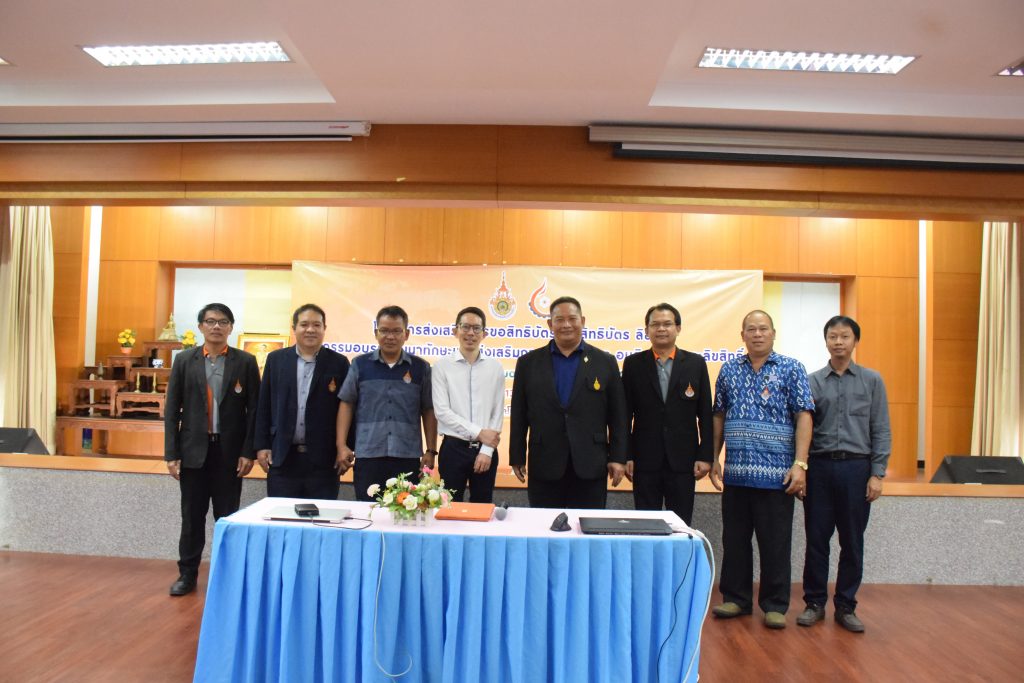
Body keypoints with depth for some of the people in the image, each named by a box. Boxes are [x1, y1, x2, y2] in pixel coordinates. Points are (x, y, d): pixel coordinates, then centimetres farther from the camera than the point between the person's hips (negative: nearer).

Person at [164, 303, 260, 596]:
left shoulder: (245, 362, 0)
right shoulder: (184, 360, 3)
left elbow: (254, 409, -1)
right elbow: (172, 409, 3)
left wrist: (248, 452, -6)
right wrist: (171, 453, -2)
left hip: (230, 451, -1)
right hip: (193, 450, 1)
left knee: (227, 517, 7)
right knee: (192, 516, 10)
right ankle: (187, 574, 24)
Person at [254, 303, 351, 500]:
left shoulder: (338, 363, 2)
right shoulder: (276, 359, 8)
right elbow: (264, 406, 8)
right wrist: (262, 446, 3)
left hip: (323, 459, -1)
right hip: (282, 457, 2)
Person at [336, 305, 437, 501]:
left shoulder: (421, 368, 6)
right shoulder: (360, 365, 5)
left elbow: (428, 410, 8)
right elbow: (347, 404, 7)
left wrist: (431, 450, 5)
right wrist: (342, 445, 0)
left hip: (408, 456, 0)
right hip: (367, 455, 0)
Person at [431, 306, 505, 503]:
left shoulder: (495, 367, 3)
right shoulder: (442, 366, -3)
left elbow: (498, 412, 2)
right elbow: (442, 411, -9)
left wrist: (487, 450, -7)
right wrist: (478, 433, -13)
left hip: (486, 450, 2)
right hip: (453, 448, -2)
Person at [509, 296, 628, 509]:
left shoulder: (605, 362, 4)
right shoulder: (528, 363, 5)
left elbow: (618, 416, 4)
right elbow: (519, 416, 6)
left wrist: (618, 458, -1)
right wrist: (517, 458, 4)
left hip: (590, 467, 0)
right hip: (544, 467, 1)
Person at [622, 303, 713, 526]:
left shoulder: (696, 363, 4)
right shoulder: (633, 364, 3)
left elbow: (705, 414, 3)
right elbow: (625, 414, 2)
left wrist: (705, 456, -2)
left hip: (682, 460, 0)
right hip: (645, 460, 0)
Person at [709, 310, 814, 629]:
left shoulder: (791, 369, 0)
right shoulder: (729, 370, 9)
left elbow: (803, 417, -6)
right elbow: (719, 416, 13)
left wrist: (800, 463, -14)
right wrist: (713, 459, 8)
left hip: (776, 472, -3)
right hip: (736, 471, 4)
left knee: (775, 542, 5)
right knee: (734, 540, 11)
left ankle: (775, 605, 19)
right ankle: (736, 598, 25)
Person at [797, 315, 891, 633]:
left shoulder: (872, 381, 5)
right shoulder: (812, 382, 5)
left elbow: (881, 431, 3)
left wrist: (877, 474, -4)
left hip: (856, 467, 0)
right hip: (820, 466, 0)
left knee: (852, 542, 7)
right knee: (816, 539, 5)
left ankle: (846, 606, 20)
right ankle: (815, 603, 19)